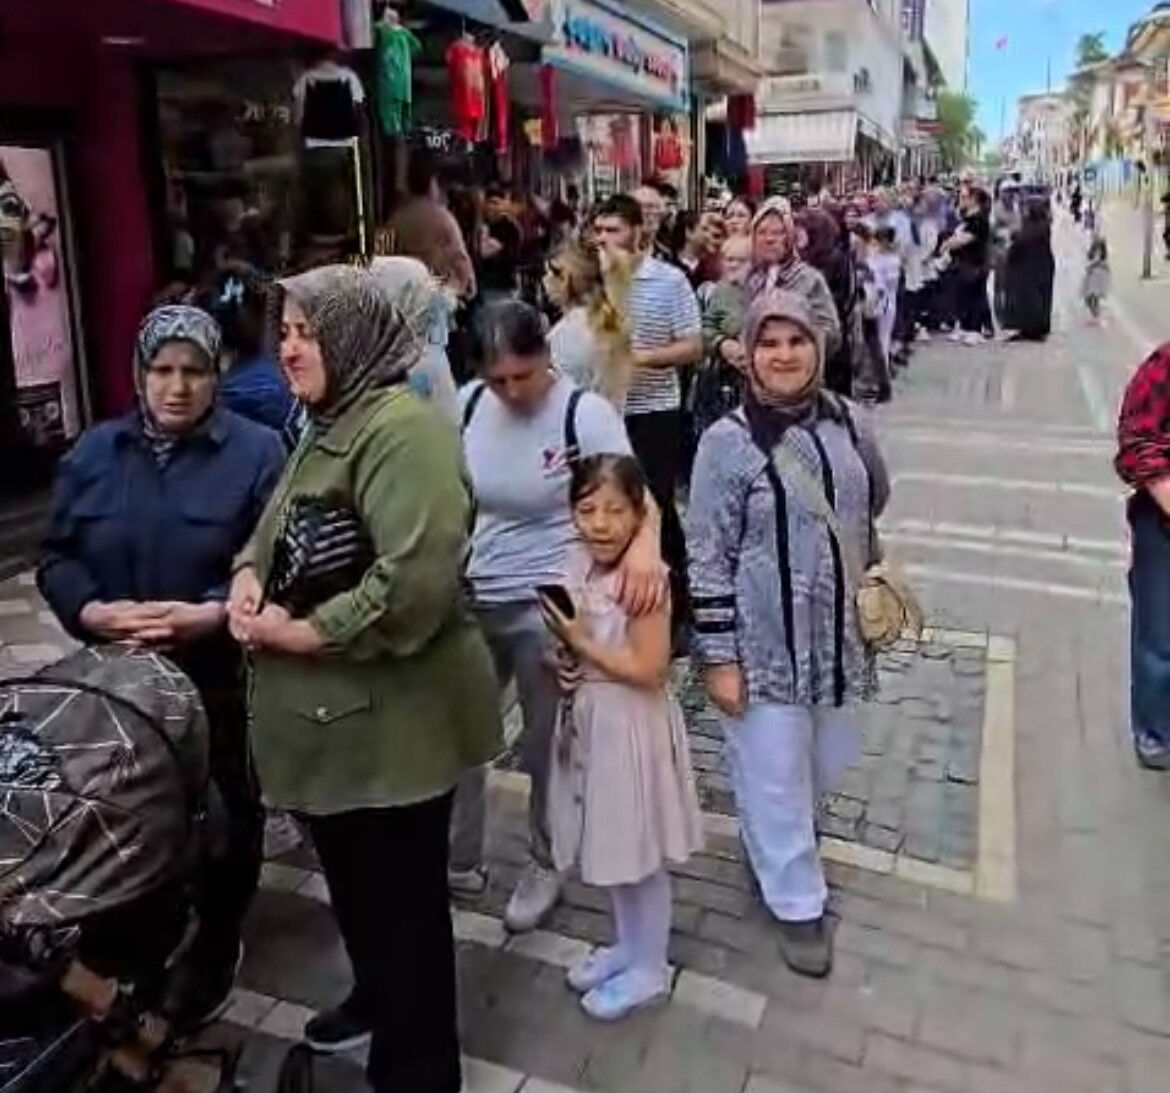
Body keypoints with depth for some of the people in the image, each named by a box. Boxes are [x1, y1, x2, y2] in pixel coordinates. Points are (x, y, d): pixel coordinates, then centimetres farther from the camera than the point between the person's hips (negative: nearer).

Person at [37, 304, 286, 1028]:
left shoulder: (256, 451, -7)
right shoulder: (95, 452, 6)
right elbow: (57, 556, 7)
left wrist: (213, 615, -25)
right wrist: (91, 611, -12)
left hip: (223, 681, -3)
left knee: (225, 819, 10)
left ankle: (214, 949, 33)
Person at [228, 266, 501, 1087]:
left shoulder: (402, 426, -21)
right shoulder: (328, 426, 14)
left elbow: (415, 579, -31)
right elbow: (275, 526, 20)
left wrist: (300, 632, -21)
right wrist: (249, 576, -3)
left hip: (392, 719, -10)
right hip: (328, 713, 10)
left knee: (403, 895, 9)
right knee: (354, 880, 27)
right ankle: (377, 998, 51)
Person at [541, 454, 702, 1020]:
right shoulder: (577, 564, -1)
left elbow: (649, 671, -23)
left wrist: (583, 646, -21)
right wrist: (565, 653, -7)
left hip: (631, 726, -8)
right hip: (588, 720, 8)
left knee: (640, 856, 11)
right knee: (610, 847, 23)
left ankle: (649, 969, 31)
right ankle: (627, 945, 43)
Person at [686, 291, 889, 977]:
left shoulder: (845, 421, 0)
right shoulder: (728, 442, -15)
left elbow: (877, 496, 19)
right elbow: (707, 558, -13)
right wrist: (718, 656, -14)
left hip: (838, 635, 5)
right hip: (765, 643, -5)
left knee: (825, 767, 20)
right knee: (776, 779, 7)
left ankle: (775, 846, 50)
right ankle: (798, 903, 29)